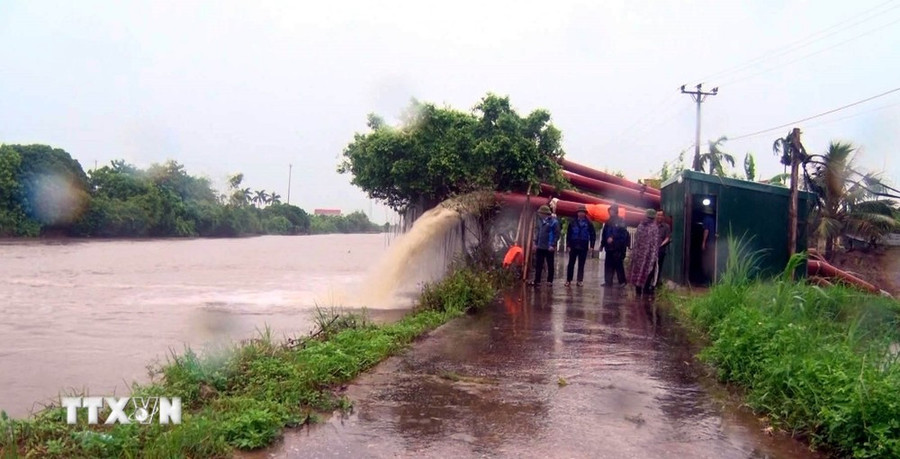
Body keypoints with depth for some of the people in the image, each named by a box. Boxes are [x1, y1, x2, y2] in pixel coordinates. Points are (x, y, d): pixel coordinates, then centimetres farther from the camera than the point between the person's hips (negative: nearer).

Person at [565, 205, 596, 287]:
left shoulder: (589, 224, 2)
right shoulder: (572, 223, 4)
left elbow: (593, 235, 2)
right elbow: (568, 235, 2)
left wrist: (592, 246, -5)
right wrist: (568, 245, -5)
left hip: (583, 247, 0)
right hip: (573, 246, 0)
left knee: (581, 264, 5)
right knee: (571, 264, 3)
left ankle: (580, 280, 10)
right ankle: (568, 280, 8)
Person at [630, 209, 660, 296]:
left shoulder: (640, 225, 0)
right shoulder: (654, 228, -6)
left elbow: (636, 239, 3)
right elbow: (656, 242, -6)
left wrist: (634, 251, 9)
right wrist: (655, 254, 0)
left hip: (639, 251, 3)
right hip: (649, 252, -3)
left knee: (638, 269, 9)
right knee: (647, 270, 3)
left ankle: (638, 288, 12)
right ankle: (646, 288, 3)